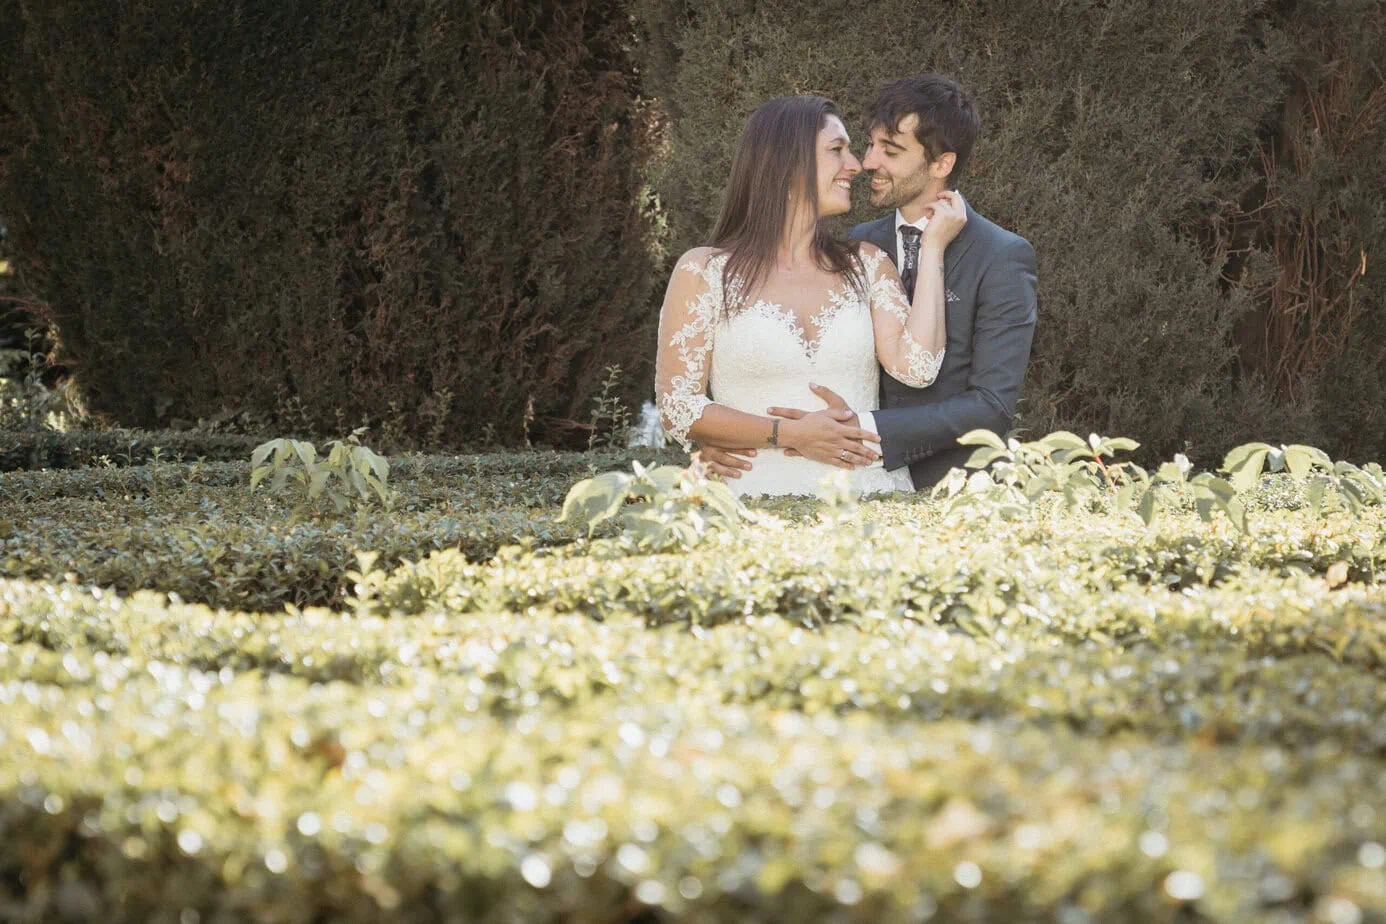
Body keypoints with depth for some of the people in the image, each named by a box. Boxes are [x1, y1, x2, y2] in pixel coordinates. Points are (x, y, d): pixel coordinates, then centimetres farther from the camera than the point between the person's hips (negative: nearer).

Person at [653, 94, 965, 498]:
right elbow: (675, 407, 1)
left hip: (868, 490, 3)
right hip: (760, 491, -3)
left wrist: (933, 246, 4)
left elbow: (917, 368, -1)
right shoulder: (704, 272, 5)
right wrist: (788, 433, -9)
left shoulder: (867, 264, 15)